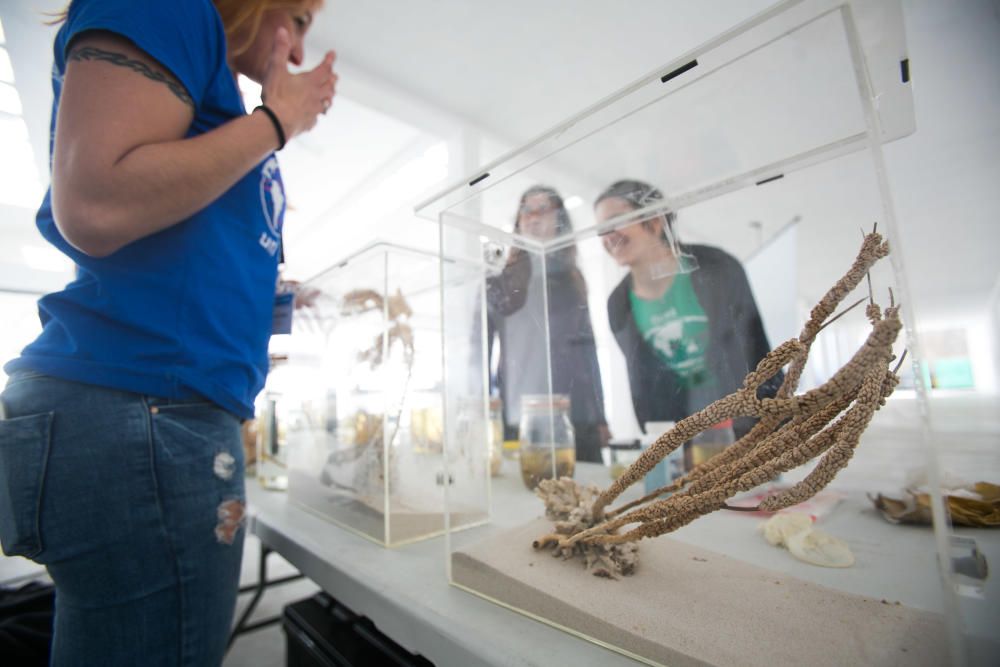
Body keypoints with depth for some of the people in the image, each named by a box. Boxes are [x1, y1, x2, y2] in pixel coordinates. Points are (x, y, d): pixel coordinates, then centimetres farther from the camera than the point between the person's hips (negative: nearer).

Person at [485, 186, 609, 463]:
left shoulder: (572, 277, 14)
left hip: (574, 418, 2)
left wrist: (599, 417, 8)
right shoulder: (500, 276, 7)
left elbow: (587, 347, 12)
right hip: (517, 421, -2)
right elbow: (480, 346, 1)